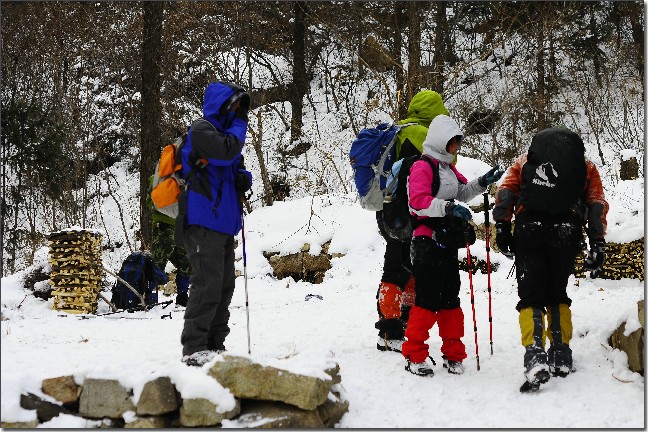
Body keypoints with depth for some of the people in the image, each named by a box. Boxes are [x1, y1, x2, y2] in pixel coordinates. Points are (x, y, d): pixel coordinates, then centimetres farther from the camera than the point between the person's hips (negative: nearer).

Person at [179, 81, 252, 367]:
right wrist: (239, 124, -6)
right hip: (203, 222, -10)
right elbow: (226, 151, -24)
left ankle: (215, 345, 17)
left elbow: (232, 169, 29)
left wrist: (243, 178, 4)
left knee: (224, 286, 11)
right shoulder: (202, 129, -7)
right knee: (208, 284, -14)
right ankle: (195, 349, -12)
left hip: (223, 224, 10)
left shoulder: (224, 132, 23)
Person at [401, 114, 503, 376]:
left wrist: (482, 182, 17)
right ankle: (414, 356, -2)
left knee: (450, 299, 10)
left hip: (448, 242, 9)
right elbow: (418, 201, -22)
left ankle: (453, 354, 17)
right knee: (427, 298, -9)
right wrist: (449, 207, -29)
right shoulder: (422, 167, -9)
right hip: (428, 241, -9)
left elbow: (463, 192, 34)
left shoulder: (448, 168, 19)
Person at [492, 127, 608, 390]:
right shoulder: (586, 166, 26)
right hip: (567, 234, 1)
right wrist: (598, 244, 7)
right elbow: (597, 204, 12)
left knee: (531, 297, 1)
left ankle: (535, 356, -20)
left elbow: (505, 193, 10)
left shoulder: (525, 160, 25)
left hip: (529, 231, -1)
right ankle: (561, 356, 16)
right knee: (557, 295, 20)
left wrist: (502, 230, 8)